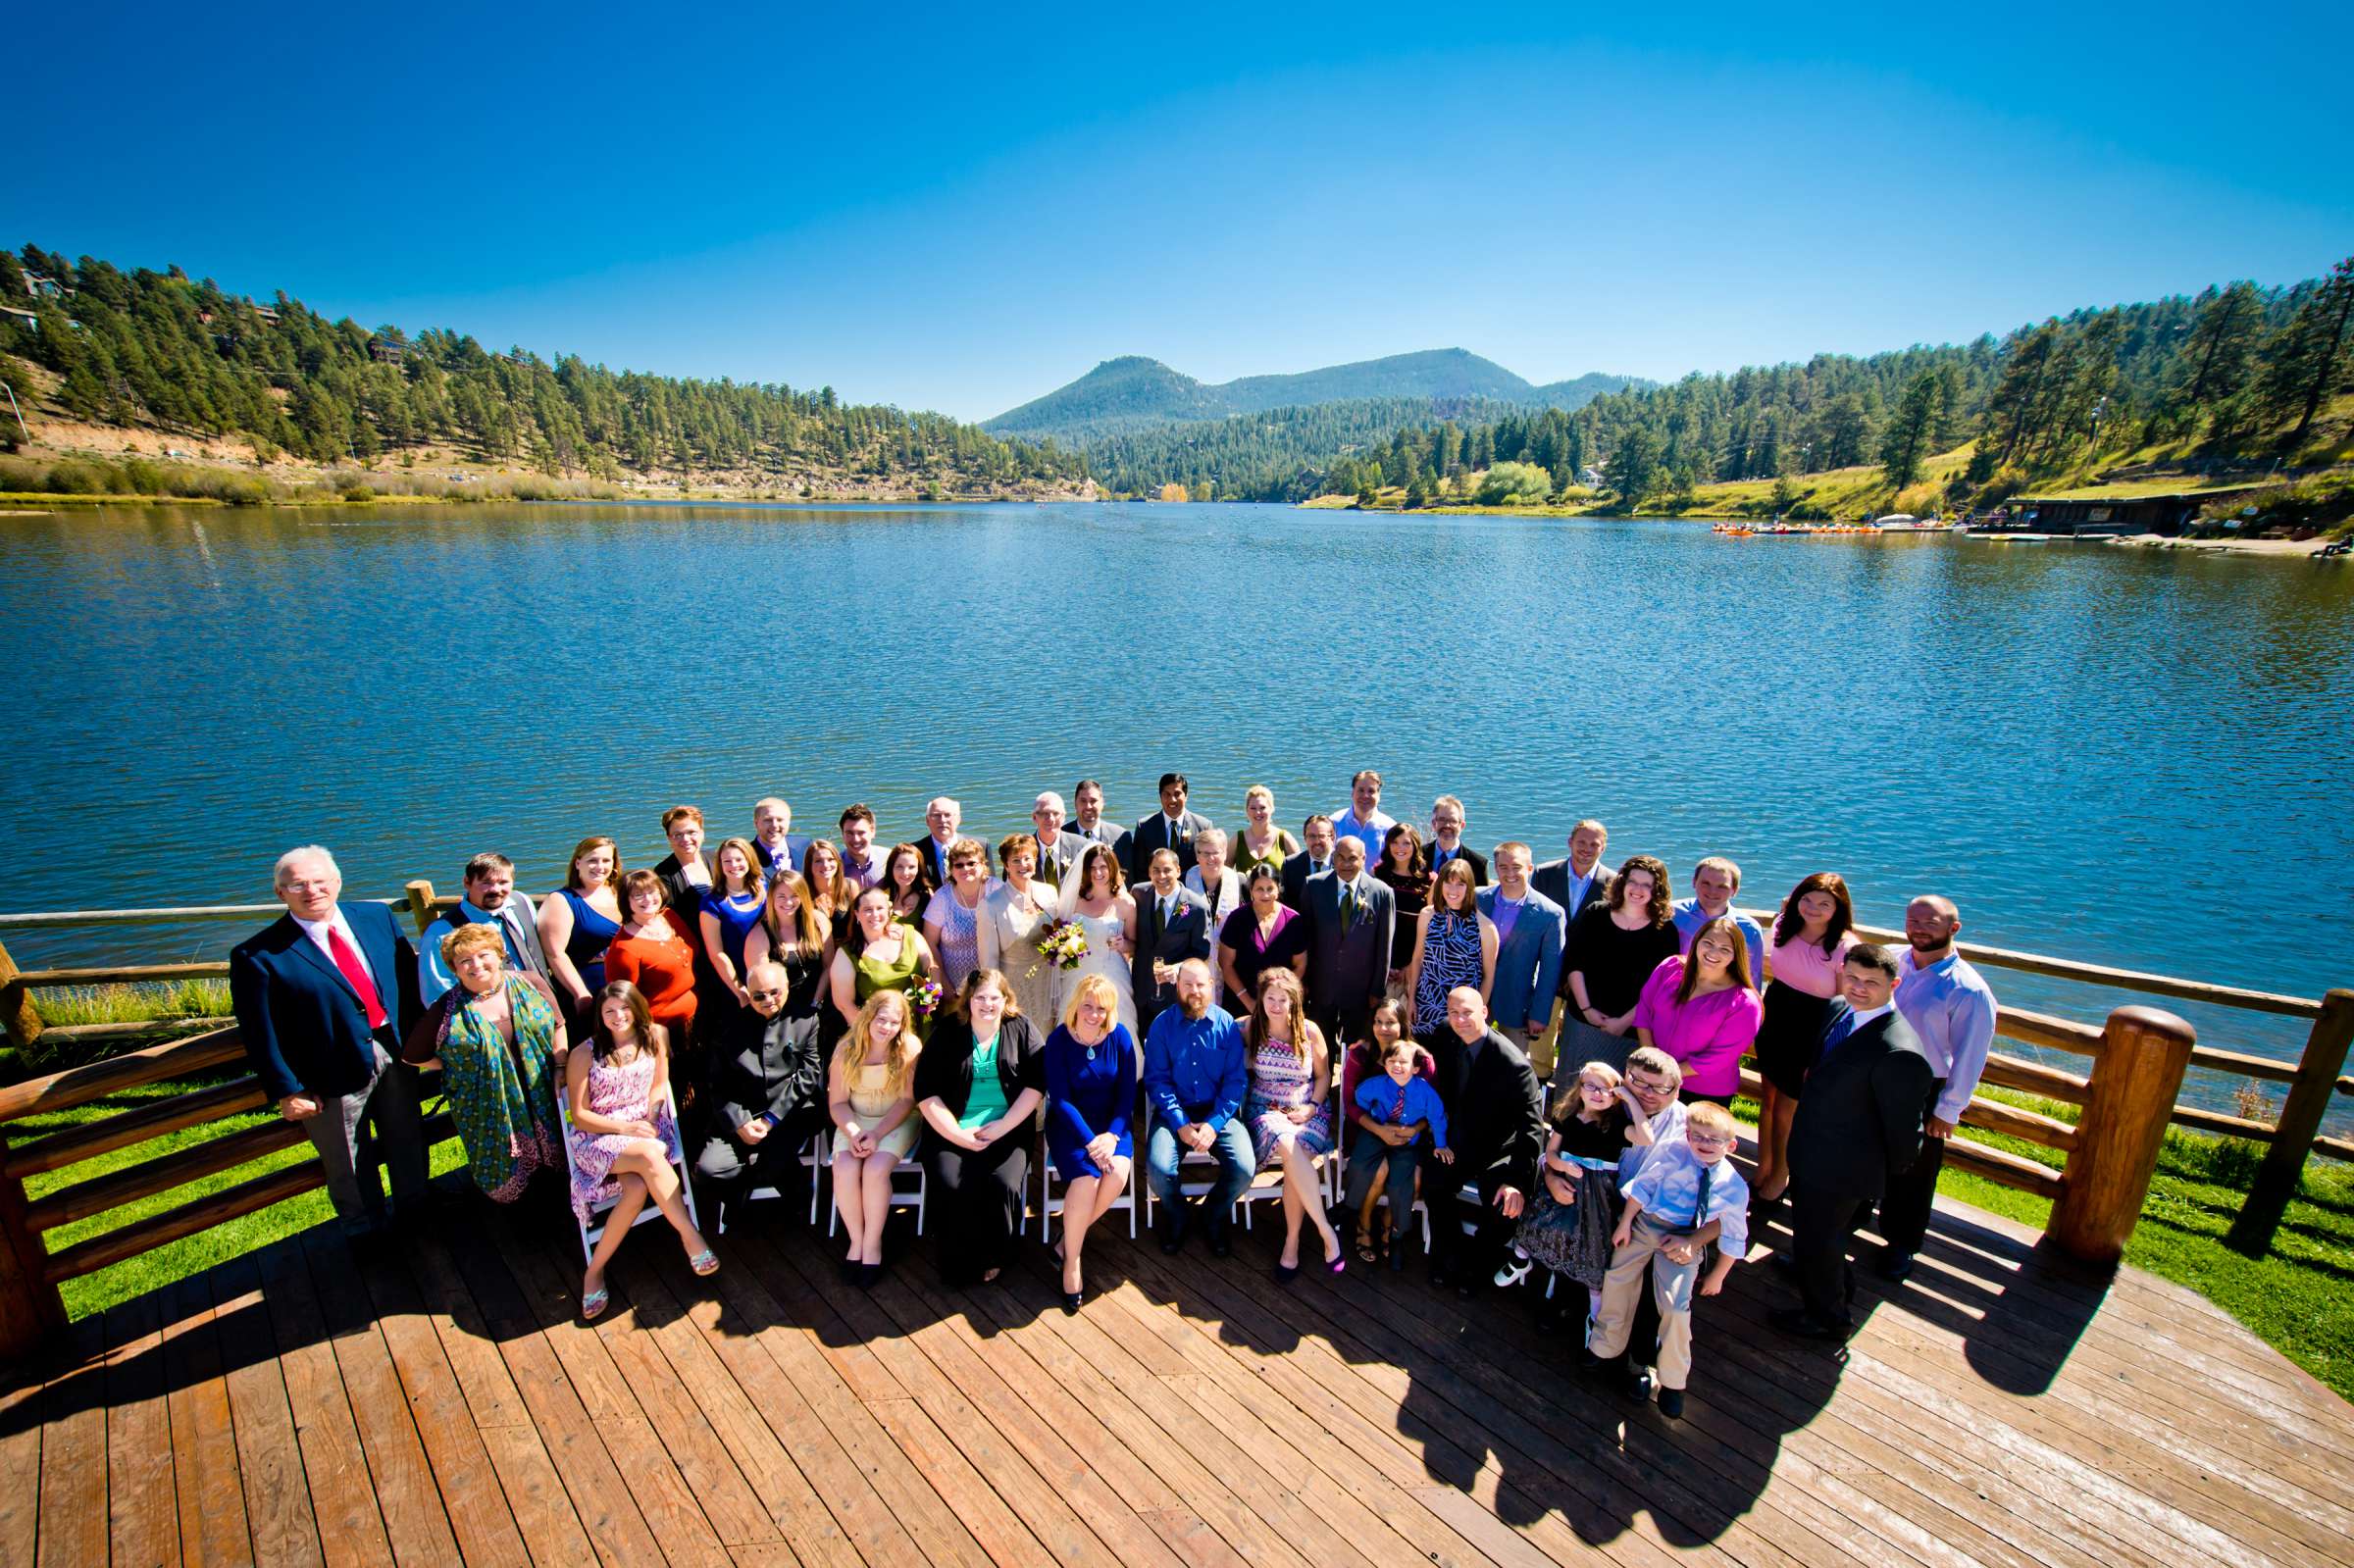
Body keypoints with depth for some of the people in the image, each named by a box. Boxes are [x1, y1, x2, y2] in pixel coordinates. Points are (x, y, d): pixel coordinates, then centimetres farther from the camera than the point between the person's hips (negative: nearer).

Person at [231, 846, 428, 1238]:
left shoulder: (377, 917, -1)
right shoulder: (258, 956, -13)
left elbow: (408, 975, 5)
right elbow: (260, 1034, -10)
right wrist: (286, 1091, -11)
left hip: (396, 1054, 4)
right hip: (333, 1076, -4)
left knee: (408, 1143, 22)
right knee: (349, 1169, 15)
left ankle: (415, 1216, 45)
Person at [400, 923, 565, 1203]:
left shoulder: (529, 983, -3)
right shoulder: (447, 1010, -8)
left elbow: (557, 1024, 5)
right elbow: (411, 1055, 3)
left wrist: (560, 1067, -2)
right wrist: (459, 1065, -3)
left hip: (542, 1099, 2)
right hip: (489, 1112, -1)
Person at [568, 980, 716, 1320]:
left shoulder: (655, 1036, 3)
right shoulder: (584, 1055, -4)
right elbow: (579, 1115, -2)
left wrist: (650, 1119, -7)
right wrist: (624, 1128, -14)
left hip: (644, 1129, 3)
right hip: (597, 1138, -3)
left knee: (637, 1189, -32)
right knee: (650, 1154, -36)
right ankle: (691, 1237, -29)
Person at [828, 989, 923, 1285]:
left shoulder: (909, 1049, -12)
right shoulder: (846, 1049, -6)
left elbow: (907, 1100, -10)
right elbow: (837, 1103, -3)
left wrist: (877, 1134, -21)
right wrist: (853, 1132, -20)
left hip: (897, 1122, -2)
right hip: (854, 1121, 2)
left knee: (876, 1169, -27)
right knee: (845, 1169, -25)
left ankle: (873, 1244, -7)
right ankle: (856, 1240, -4)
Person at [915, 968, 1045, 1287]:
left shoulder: (1021, 1029, 5)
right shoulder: (947, 1033, 5)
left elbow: (1037, 1083, 0)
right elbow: (925, 1092, 0)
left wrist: (1003, 1126, -10)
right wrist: (958, 1134, -9)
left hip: (1007, 1129, 0)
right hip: (950, 1130, 1)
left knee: (1003, 1184, -25)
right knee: (952, 1186, -24)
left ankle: (993, 1256, 1)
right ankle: (959, 1265, -1)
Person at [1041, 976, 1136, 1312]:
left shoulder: (1120, 1036, -5)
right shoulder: (1058, 1040, -11)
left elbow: (1128, 1092, -2)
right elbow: (1060, 1099, -13)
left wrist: (1112, 1135, -16)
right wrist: (1089, 1141, -21)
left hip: (1111, 1122, 2)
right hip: (1069, 1124, -2)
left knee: (1118, 1173, -25)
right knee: (1086, 1178, -28)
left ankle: (1068, 1241, -2)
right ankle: (1071, 1259, -4)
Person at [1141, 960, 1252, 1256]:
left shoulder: (1227, 1023, -1)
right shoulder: (1161, 1025, -2)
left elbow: (1236, 1079, -3)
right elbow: (1157, 1079, -5)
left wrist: (1214, 1123, -15)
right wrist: (1180, 1124, -16)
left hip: (1219, 1112, 1)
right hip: (1175, 1112, 0)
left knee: (1244, 1169, -22)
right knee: (1158, 1169, -26)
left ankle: (1215, 1215, 14)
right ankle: (1176, 1216, 12)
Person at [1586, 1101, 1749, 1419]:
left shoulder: (1734, 1186, -7)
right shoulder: (1674, 1154, -10)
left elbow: (1732, 1235, 5)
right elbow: (1644, 1184, -4)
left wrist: (1717, 1275, 8)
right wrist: (1625, 1223, -3)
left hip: (1686, 1241, -1)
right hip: (1647, 1223, 1)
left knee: (1676, 1306, -11)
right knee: (1617, 1278, 3)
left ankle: (1672, 1382, 12)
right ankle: (1606, 1346, 29)